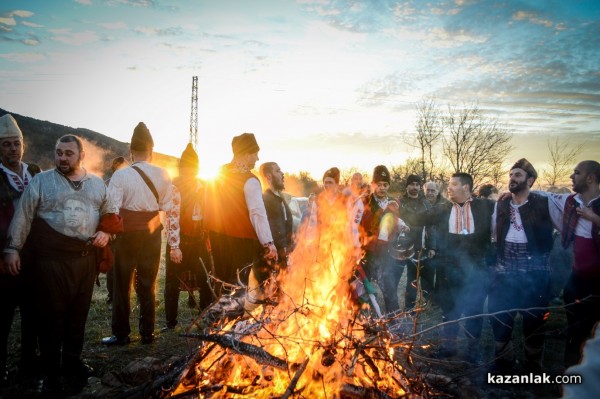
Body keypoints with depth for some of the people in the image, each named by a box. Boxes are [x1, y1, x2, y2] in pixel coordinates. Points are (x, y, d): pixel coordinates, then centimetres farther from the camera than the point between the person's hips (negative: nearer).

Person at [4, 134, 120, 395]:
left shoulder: (97, 184, 10)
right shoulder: (41, 181, -1)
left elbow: (110, 213, 16)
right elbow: (23, 216, -3)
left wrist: (105, 233, -1)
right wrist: (12, 248, -8)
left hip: (86, 259, 4)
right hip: (51, 259, -3)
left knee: (78, 314, 14)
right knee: (52, 316, 3)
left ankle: (72, 361, 33)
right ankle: (51, 372, 19)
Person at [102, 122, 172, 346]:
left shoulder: (121, 175, -16)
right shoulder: (162, 175, -7)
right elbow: (167, 207, -3)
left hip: (128, 235, -3)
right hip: (153, 235, 3)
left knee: (122, 286, 12)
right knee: (147, 285, 14)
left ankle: (121, 334, 21)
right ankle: (147, 333, 23)